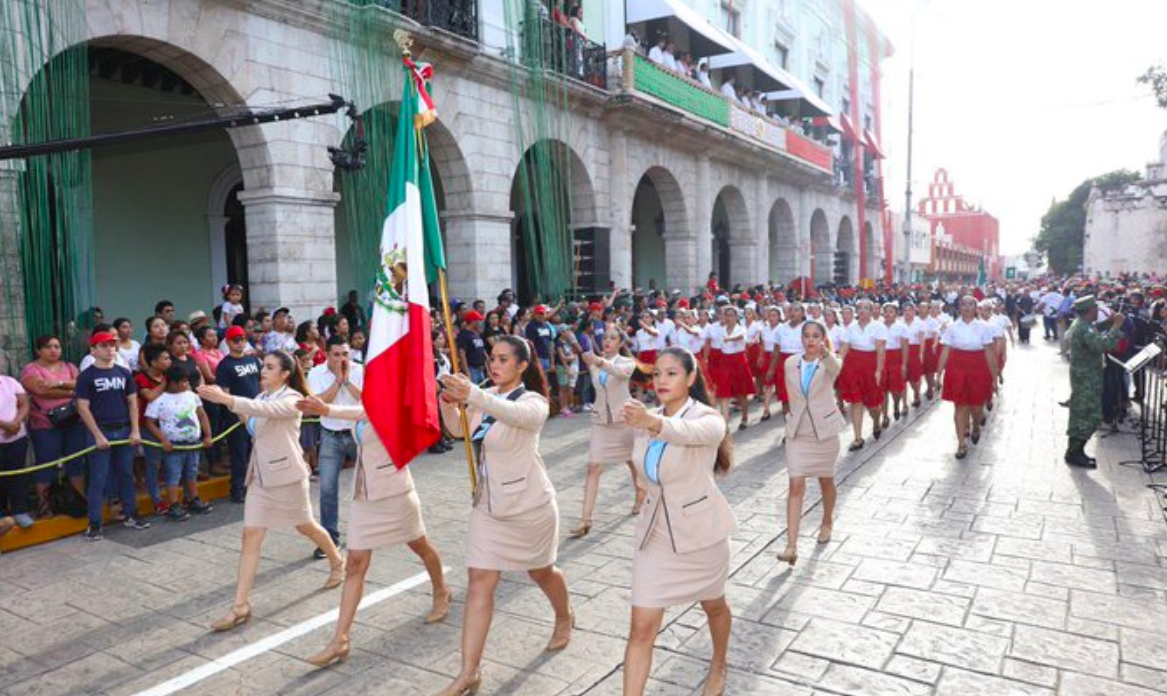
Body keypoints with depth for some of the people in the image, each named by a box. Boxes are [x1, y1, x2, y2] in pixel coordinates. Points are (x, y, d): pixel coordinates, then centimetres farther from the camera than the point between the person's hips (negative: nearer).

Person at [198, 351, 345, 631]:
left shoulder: (292, 398, -15)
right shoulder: (262, 398, 10)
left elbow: (267, 410, -35)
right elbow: (253, 429, 3)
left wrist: (226, 399, -44)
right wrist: (231, 404, -9)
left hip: (286, 474, -6)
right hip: (260, 475, 6)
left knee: (306, 526, 13)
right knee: (250, 536, -1)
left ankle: (338, 563, 40)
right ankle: (241, 606, 0)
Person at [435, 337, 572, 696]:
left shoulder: (533, 401, -18)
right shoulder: (488, 396, 2)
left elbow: (519, 414, -43)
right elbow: (458, 429, 6)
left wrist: (473, 395, -60)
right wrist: (448, 404, -16)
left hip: (528, 503, -5)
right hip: (488, 504, 5)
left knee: (540, 572, 17)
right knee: (479, 582, -1)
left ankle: (565, 618, 48)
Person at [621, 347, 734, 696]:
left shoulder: (709, 418, -21)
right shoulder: (646, 419, -4)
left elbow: (691, 432, -47)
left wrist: (653, 423, -64)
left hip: (701, 530, -3)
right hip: (655, 531, 3)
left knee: (713, 605, 22)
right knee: (642, 626, -2)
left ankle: (718, 668, 53)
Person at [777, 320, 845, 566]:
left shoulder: (828, 363, -10)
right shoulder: (790, 364, -1)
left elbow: (836, 367, -36)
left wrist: (825, 352, -56)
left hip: (824, 430, -1)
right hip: (797, 432, 2)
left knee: (826, 481, 16)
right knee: (796, 486, -7)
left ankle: (827, 522, 43)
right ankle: (791, 546, -10)